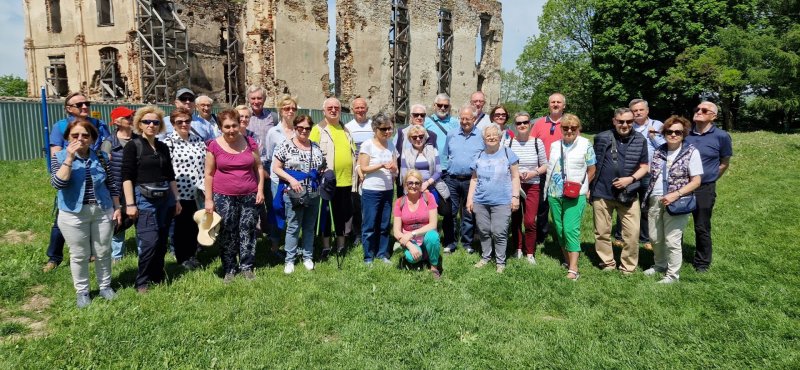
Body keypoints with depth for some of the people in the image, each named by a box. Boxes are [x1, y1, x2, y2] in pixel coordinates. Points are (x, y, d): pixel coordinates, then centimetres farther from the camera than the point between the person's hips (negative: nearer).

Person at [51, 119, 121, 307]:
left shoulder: (101, 157, 1)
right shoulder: (60, 157, -5)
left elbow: (111, 184, 8)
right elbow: (58, 183, -20)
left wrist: (117, 208, 4)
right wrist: (70, 158, -23)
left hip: (102, 211, 2)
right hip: (74, 214, -2)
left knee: (103, 252, 11)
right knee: (79, 255, 8)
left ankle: (105, 286, 28)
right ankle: (82, 291, 24)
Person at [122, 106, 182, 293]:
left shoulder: (163, 147, 12)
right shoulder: (133, 146, -3)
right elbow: (126, 177, -8)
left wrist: (176, 199, 14)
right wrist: (130, 203, -14)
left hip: (165, 198, 5)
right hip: (144, 199, -5)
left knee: (162, 242, 9)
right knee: (150, 241, -10)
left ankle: (158, 277, 21)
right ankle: (142, 282, 6)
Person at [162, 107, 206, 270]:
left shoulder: (197, 140, 9)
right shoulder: (168, 142, -6)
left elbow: (205, 164, 13)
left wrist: (206, 187, 8)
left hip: (196, 192, 5)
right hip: (179, 192, -4)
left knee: (195, 224, 13)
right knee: (180, 226, 8)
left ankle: (192, 255, 29)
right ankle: (182, 258, 23)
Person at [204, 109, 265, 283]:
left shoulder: (249, 143, 3)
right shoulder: (214, 146, -2)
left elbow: (259, 168, 9)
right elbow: (209, 174, 2)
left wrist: (260, 190, 0)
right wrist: (208, 199, -1)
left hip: (249, 196, 1)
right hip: (224, 197, -1)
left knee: (247, 232, 6)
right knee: (227, 234, 5)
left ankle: (246, 267, 19)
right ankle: (229, 269, 18)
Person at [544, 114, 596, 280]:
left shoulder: (585, 145, -1)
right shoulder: (554, 145, 11)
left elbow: (591, 170, 4)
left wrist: (580, 185, 1)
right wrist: (549, 185, 10)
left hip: (575, 195, -5)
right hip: (554, 194, 5)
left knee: (571, 229, -12)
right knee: (559, 229, 10)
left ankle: (573, 269, -10)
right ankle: (567, 260, 26)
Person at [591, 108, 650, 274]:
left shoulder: (640, 140, 2)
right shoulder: (602, 138, -1)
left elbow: (644, 167, 7)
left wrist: (630, 179, -10)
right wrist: (589, 187, 4)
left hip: (629, 194, 0)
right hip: (602, 193, 0)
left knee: (633, 233, -2)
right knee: (602, 232, 9)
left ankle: (628, 267, 16)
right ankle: (607, 263, 26)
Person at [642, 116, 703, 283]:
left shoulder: (691, 152, -5)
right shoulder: (659, 151, 9)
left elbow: (696, 181, -7)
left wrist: (675, 195, -18)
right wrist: (649, 195, 7)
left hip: (676, 202, -5)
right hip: (655, 200, 5)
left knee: (672, 240, -1)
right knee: (655, 237, 14)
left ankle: (673, 274, 14)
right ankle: (659, 265, 35)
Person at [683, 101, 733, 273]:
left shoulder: (721, 136, -7)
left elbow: (724, 163, 4)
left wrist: (708, 179, 5)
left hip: (704, 189, -3)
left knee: (702, 228, 8)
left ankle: (702, 263, 24)